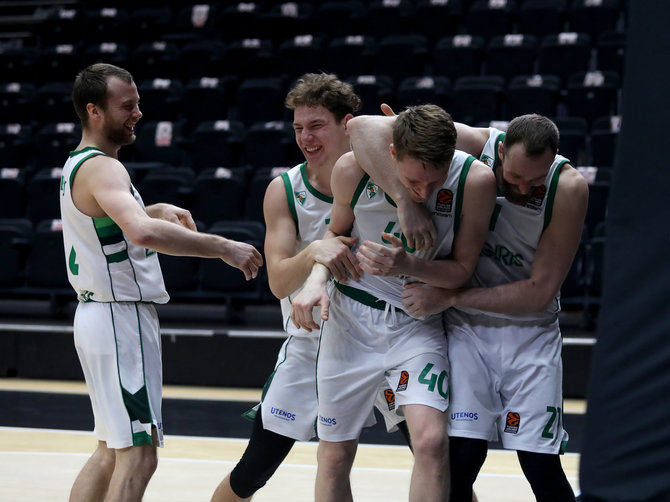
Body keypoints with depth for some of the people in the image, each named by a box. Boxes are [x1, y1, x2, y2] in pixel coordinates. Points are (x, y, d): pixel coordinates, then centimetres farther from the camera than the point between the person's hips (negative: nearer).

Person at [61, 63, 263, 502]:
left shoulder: (78, 165, 15)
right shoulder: (102, 169, -18)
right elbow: (142, 233, -37)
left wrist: (155, 211, 18)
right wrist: (222, 247, -34)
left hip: (97, 314, 11)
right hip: (122, 318, -11)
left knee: (111, 451, 18)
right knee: (138, 456, -9)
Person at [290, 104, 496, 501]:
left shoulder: (475, 180, -20)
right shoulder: (354, 169, -17)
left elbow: (462, 270, -10)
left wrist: (407, 266, -27)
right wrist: (318, 277, -14)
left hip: (418, 323, -1)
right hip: (350, 318, 1)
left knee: (432, 441, -21)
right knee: (334, 456, 8)